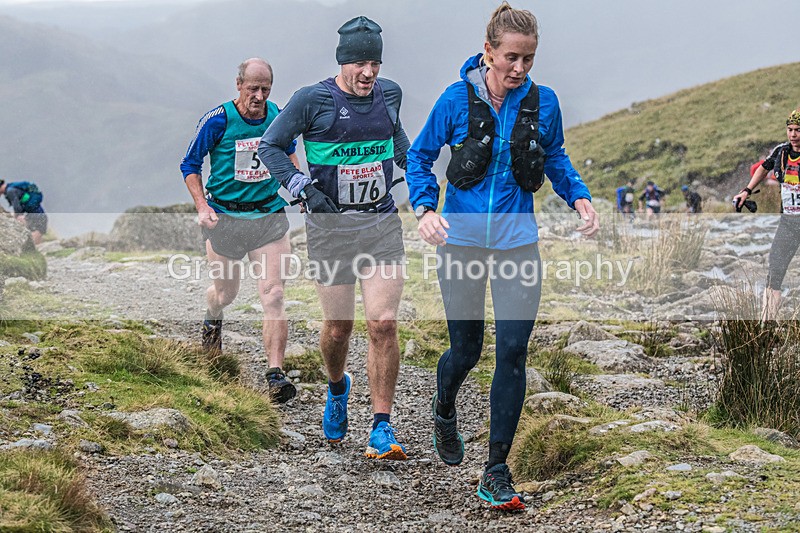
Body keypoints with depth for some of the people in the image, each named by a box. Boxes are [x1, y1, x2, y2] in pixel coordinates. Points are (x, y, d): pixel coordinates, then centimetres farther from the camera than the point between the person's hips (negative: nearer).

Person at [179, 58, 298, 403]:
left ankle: (275, 374, -11)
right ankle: (212, 321, 52)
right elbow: (190, 165, -2)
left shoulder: (278, 117, -1)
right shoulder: (218, 120, -12)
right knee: (226, 292, 14)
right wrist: (202, 207, -14)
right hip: (225, 217, -1)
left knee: (273, 295, -11)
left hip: (269, 216, 1)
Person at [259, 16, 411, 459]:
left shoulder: (389, 94, 5)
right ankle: (337, 388, 41)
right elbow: (270, 145, 0)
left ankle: (382, 429, -4)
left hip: (382, 223, 2)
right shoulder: (313, 100, -8)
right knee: (338, 327, 6)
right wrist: (298, 184, -14)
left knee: (383, 323, -11)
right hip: (331, 226, -2)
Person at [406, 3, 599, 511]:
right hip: (462, 239, -1)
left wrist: (580, 197, -3)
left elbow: (556, 159, 15)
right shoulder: (457, 100, -8)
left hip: (518, 241, 1)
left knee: (513, 352, -7)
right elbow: (420, 158, 2)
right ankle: (445, 412, 44)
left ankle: (497, 472, 1)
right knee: (466, 350, 8)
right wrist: (425, 209, -15)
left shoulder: (543, 102, -2)